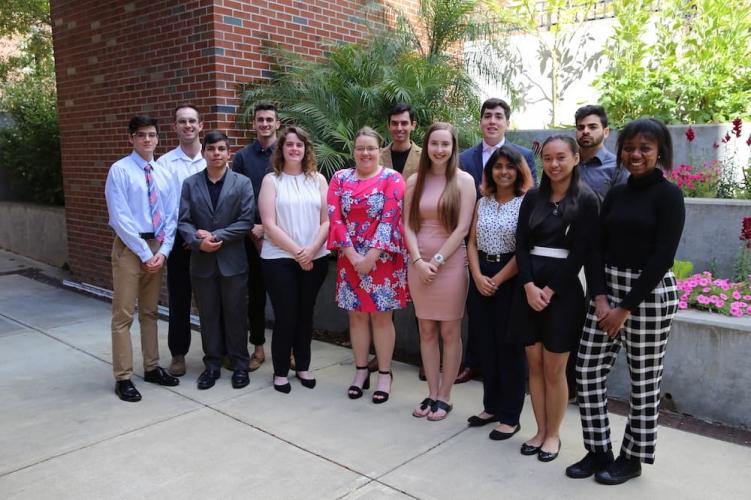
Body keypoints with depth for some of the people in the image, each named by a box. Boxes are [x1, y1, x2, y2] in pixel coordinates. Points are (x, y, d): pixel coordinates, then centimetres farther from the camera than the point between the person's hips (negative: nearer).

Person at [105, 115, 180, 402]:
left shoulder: (164, 173, 8)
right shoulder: (120, 170, -8)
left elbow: (170, 216, 7)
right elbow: (120, 218, -14)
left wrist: (163, 250, -6)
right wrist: (144, 252, -15)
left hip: (158, 247, 6)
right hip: (129, 247, -5)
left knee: (150, 312, 15)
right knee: (123, 314, -1)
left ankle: (152, 368, 26)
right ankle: (123, 378, 8)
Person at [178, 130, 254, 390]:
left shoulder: (242, 183, 0)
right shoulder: (190, 184, 6)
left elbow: (246, 221, -7)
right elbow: (183, 221, 0)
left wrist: (217, 236, -16)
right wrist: (198, 241, -18)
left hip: (233, 260, -2)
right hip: (202, 261, 2)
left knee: (235, 314, 7)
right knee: (208, 315, 11)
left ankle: (239, 364, 20)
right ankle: (212, 364, 23)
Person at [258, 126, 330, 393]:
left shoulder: (317, 179, 6)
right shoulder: (271, 180, 0)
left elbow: (327, 220, 1)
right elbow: (269, 224, -8)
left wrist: (311, 250, -13)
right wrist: (296, 252, -13)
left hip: (315, 258, 3)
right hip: (279, 258, -2)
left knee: (305, 314, 12)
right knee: (285, 316, 1)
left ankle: (303, 366, 26)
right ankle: (280, 371, 17)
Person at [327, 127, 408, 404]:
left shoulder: (392, 178, -3)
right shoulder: (340, 178, 5)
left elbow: (389, 219, -11)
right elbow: (334, 218, -2)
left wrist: (370, 257, -17)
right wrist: (353, 256, -11)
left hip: (383, 259, -3)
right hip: (351, 259, 3)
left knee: (381, 317, 5)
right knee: (357, 315, 10)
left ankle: (384, 374, 18)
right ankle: (361, 371, 24)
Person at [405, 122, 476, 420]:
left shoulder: (464, 180, -2)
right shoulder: (414, 181, 7)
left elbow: (463, 228, -9)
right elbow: (408, 225, 4)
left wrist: (437, 260, -12)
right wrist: (418, 261, -9)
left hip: (451, 263, -3)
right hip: (418, 264, 3)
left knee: (450, 332, 3)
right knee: (426, 331, 9)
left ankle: (444, 397, 16)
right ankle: (432, 394, 21)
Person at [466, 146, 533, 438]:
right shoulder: (482, 203, 10)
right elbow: (472, 242, 8)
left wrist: (498, 280, -13)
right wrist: (478, 277, -7)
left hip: (510, 279, -5)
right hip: (481, 278, 5)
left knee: (510, 347, 3)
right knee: (487, 344, 12)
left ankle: (510, 416, 15)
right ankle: (491, 406, 27)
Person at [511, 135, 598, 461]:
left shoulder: (586, 200, -4)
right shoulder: (533, 197, 8)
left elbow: (580, 252, -9)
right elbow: (521, 244, 4)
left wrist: (550, 290, -13)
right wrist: (529, 286, -10)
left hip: (563, 290, -4)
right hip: (530, 288, 4)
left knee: (554, 369, 3)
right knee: (534, 365, 10)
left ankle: (553, 434, 21)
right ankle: (540, 430, 25)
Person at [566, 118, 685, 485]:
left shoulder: (668, 195, -7)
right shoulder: (615, 194, 10)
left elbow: (663, 256, -14)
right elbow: (597, 248, 5)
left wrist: (626, 308, -15)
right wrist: (600, 298, -9)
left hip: (650, 293, -6)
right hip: (608, 288, 6)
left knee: (644, 379, 6)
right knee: (588, 370, 4)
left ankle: (633, 458, 23)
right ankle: (598, 451, 20)